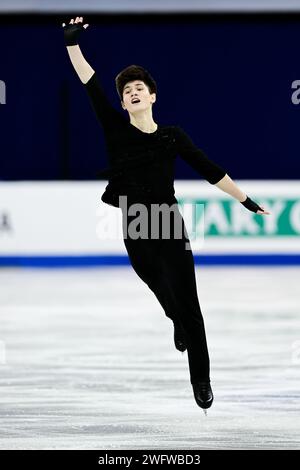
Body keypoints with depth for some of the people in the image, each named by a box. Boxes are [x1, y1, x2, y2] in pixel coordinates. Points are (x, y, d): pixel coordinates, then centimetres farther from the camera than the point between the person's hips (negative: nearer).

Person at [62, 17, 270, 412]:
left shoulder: (174, 137, -1)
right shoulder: (115, 129, -1)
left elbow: (211, 171, 4)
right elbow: (90, 84, -9)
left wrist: (246, 201, 5)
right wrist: (72, 42, -17)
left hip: (170, 230, -1)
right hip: (135, 232, 1)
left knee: (187, 303, -5)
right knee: (165, 296, 19)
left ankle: (201, 380, 2)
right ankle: (179, 327, 52)